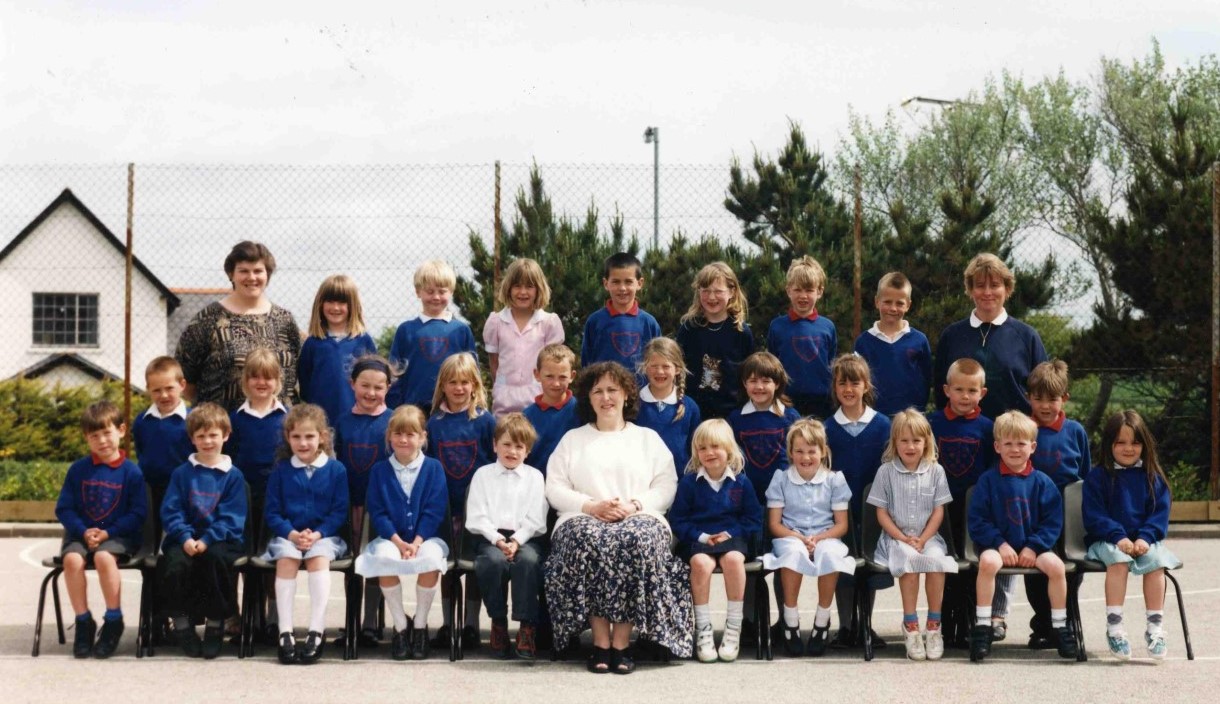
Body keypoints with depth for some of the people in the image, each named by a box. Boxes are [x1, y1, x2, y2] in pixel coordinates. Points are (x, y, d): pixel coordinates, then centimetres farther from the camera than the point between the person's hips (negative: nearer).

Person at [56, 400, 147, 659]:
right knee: (72, 559, -30)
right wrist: (83, 531, -13)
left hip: (118, 535, -3)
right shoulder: (78, 470, 6)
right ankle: (83, 623, -15)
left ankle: (113, 622, -17)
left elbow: (138, 514, -4)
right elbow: (64, 508, 4)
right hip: (81, 533, 3)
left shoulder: (131, 472, -2)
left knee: (103, 557, -35)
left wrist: (107, 533, -15)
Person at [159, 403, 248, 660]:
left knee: (216, 557, -36)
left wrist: (207, 540, -16)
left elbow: (232, 517, -2)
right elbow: (171, 511, 4)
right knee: (174, 562, -31)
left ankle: (215, 624, -16)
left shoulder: (232, 475, 8)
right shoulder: (182, 473, 13)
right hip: (186, 538, 1)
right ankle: (181, 624, -9)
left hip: (220, 540, -1)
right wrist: (185, 537, -15)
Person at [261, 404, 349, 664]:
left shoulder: (336, 469, 5)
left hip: (323, 535, -1)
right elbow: (272, 512, 6)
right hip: (287, 536, 1)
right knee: (286, 558, -31)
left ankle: (316, 630, -35)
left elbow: (340, 511, 2)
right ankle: (285, 631, -31)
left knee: (319, 557, -33)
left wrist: (317, 534, -14)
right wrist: (292, 534, -12)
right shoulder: (281, 470, 9)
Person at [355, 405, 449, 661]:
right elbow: (377, 513, 1)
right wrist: (399, 542, -14)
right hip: (391, 538, 1)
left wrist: (416, 542, -17)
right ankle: (400, 625, -16)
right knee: (383, 557, -34)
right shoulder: (379, 470, 7)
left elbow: (434, 512, -3)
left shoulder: (433, 468, 4)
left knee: (431, 558, -35)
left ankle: (420, 625, -13)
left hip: (426, 536, -1)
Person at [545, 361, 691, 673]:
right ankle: (600, 641, -34)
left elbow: (666, 486, 10)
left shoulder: (648, 438, 23)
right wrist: (592, 506, -8)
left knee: (638, 541, -38)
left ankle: (621, 642, -35)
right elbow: (554, 488, 10)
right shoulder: (573, 439, 23)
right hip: (585, 518, 0)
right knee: (587, 540, -38)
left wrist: (633, 505, -10)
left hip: (639, 518, 0)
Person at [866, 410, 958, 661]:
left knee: (936, 559, -31)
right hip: (896, 537, -1)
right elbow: (881, 512, 1)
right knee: (908, 557, -34)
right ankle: (910, 625, -27)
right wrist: (903, 538, -10)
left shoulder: (935, 471, 6)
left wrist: (923, 539, -9)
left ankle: (934, 625, -20)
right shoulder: (886, 471, 2)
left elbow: (938, 511, 4)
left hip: (927, 536, 1)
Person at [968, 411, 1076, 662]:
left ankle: (1060, 627, -9)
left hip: (1033, 548, 2)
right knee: (988, 562, -34)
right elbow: (977, 519, -2)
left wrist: (1034, 547, -11)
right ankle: (982, 627, -24)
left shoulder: (1042, 482, 6)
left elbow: (1053, 522, 2)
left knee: (1055, 565, -27)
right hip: (998, 546, -2)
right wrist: (1000, 544, -15)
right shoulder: (988, 480, 3)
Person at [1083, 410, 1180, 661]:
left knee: (1157, 561, -29)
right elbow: (1094, 516, -4)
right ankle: (1114, 627, -34)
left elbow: (1160, 514, 5)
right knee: (1118, 560, -35)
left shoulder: (1153, 478, 11)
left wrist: (1145, 538, -14)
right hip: (1107, 540, -2)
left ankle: (1155, 627, -23)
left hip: (1145, 541, 2)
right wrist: (1118, 537, -19)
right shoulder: (1097, 477, 3)